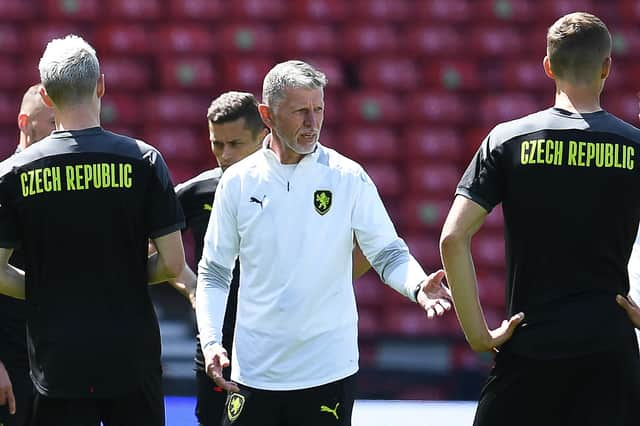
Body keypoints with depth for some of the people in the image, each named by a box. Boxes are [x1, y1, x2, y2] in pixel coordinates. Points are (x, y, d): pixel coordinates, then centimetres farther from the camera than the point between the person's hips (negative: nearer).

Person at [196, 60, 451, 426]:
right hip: (253, 373, 1)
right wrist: (211, 341, -3)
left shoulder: (348, 177, -1)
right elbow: (214, 272, 10)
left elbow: (388, 253, 0)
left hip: (328, 369, -1)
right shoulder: (238, 182, 4)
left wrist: (418, 286, -22)